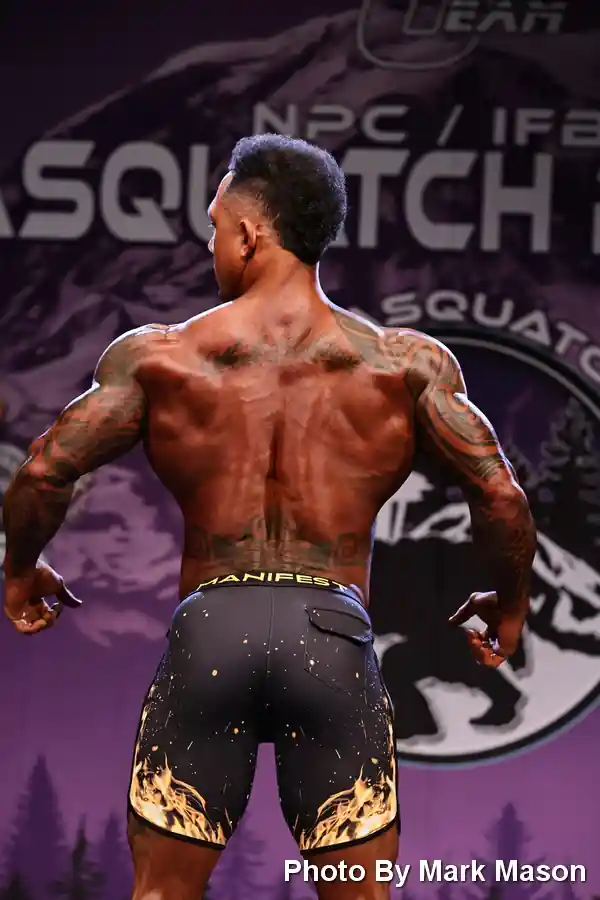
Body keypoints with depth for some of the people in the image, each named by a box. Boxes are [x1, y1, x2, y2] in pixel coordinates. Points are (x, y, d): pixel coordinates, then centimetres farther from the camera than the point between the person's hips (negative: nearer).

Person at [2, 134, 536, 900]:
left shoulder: (158, 356, 5)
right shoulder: (406, 363, 5)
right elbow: (501, 498, 0)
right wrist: (509, 603, 19)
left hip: (207, 631, 0)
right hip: (334, 633, 0)